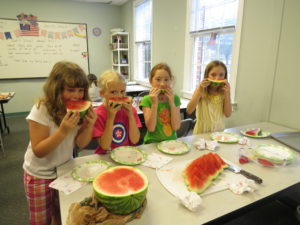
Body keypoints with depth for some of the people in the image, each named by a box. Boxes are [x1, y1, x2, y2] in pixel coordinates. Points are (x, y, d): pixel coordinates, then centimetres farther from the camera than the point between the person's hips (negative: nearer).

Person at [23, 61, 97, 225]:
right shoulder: (41, 110, -25)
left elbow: (80, 143, -7)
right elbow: (38, 151, -24)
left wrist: (89, 125, -27)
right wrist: (63, 131, -37)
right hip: (40, 175, -4)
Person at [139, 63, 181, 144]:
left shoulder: (175, 98, -2)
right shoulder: (146, 100, -8)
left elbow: (176, 127, -8)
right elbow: (151, 128, -14)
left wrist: (171, 102, -15)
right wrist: (154, 103, -21)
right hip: (153, 142, -3)